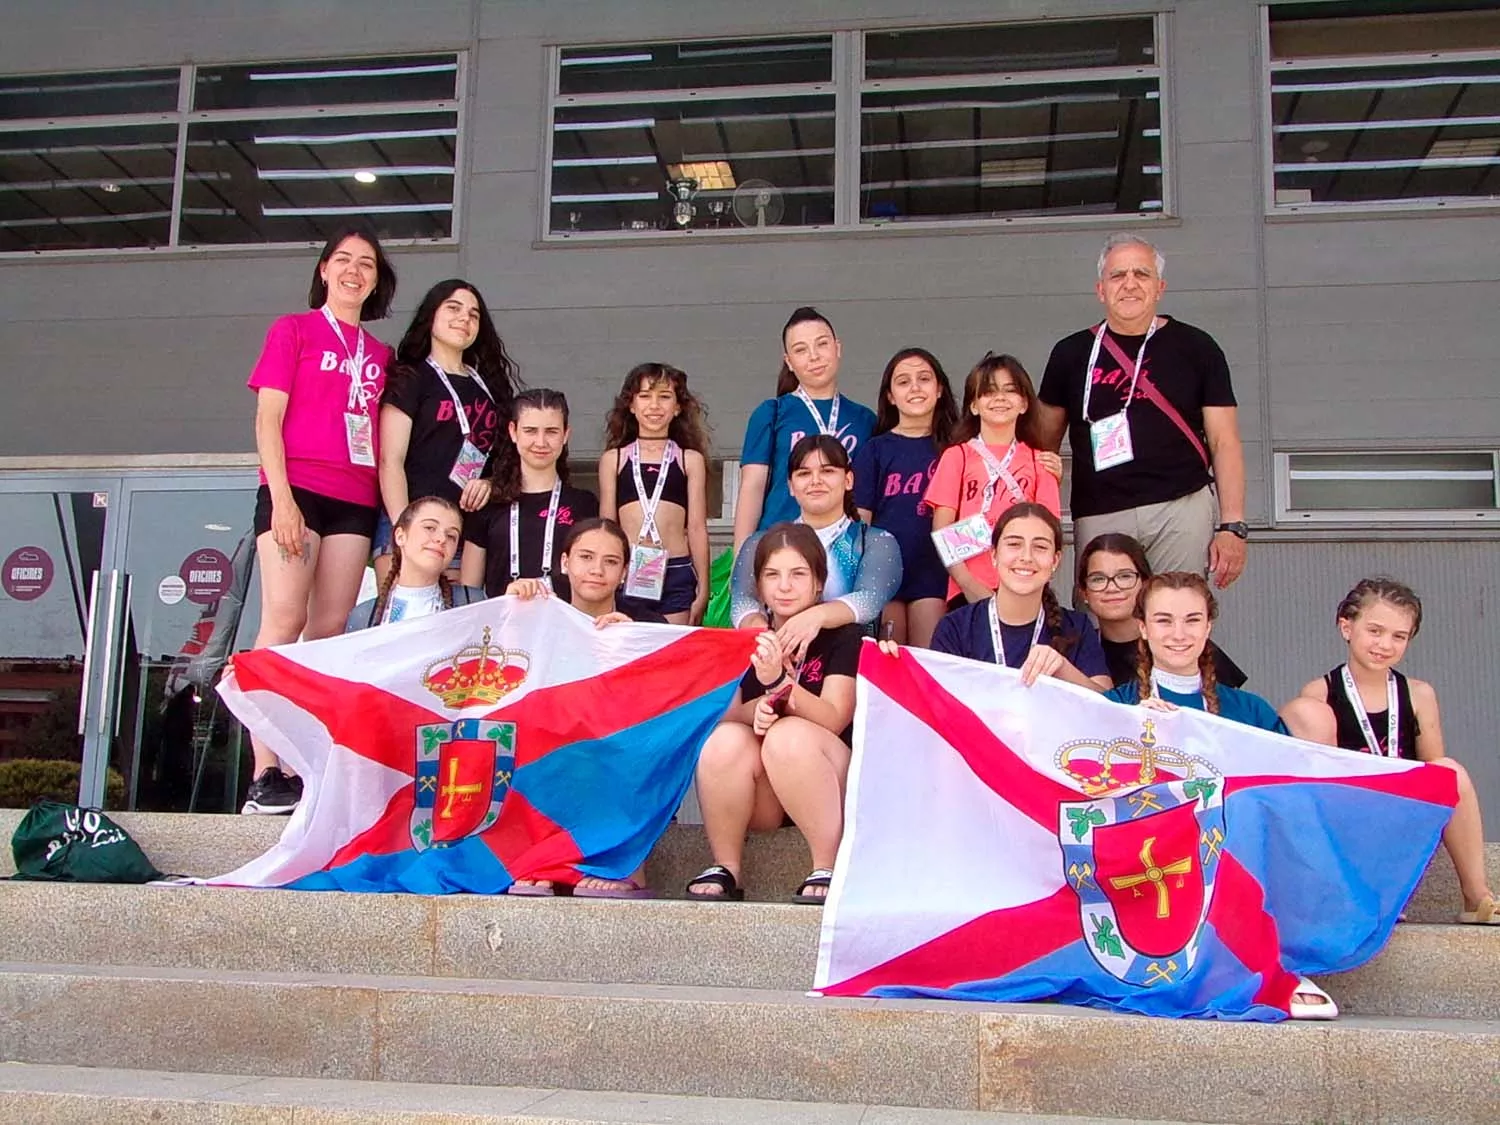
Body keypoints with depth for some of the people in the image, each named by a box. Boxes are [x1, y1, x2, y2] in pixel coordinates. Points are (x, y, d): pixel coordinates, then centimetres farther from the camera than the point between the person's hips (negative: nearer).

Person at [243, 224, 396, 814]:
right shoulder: (293, 329, 9)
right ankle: (264, 776, -18)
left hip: (355, 500, 5)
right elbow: (267, 419, 0)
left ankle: (301, 768, 0)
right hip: (295, 489, -5)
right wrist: (281, 498, -12)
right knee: (285, 619, -15)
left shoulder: (379, 354, 20)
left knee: (330, 630, -1)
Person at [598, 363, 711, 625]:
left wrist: (702, 589, 5)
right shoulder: (613, 459, 10)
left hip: (676, 575, -1)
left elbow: (697, 527, 7)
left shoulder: (690, 459, 8)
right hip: (626, 575, 1)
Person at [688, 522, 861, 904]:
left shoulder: (842, 636, -1)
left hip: (828, 784, -3)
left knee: (788, 735, -32)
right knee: (724, 739, -28)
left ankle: (828, 868, -22)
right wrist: (759, 708, -25)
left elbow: (833, 719, -14)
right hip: (760, 801, 3)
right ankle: (724, 869, -13)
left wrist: (778, 682, -31)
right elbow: (723, 715, -2)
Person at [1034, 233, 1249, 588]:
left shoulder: (1196, 348, 8)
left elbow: (1224, 442, 6)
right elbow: (1043, 442, 16)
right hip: (1097, 517, 1)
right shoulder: (1072, 353, 12)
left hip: (1181, 509, -1)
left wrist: (1232, 525, -3)